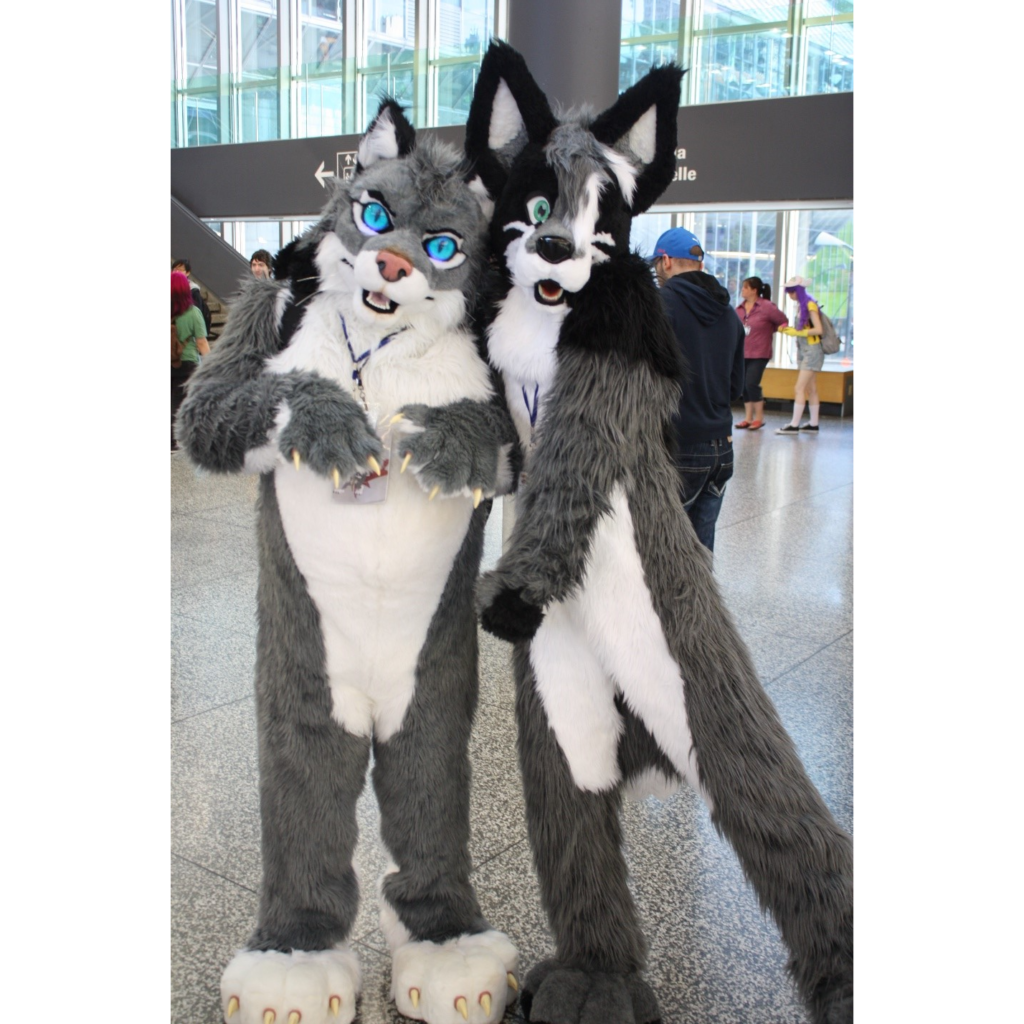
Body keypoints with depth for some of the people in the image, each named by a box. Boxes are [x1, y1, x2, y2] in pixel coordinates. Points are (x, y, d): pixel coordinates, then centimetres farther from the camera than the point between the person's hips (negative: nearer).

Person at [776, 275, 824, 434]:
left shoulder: (810, 305, -12)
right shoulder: (802, 305, 12)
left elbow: (818, 329, -18)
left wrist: (796, 332, -19)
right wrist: (788, 330, 1)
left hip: (812, 350, -9)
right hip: (803, 350, 9)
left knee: (800, 388, -10)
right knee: (811, 389, 10)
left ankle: (794, 425, -10)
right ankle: (813, 424, 14)